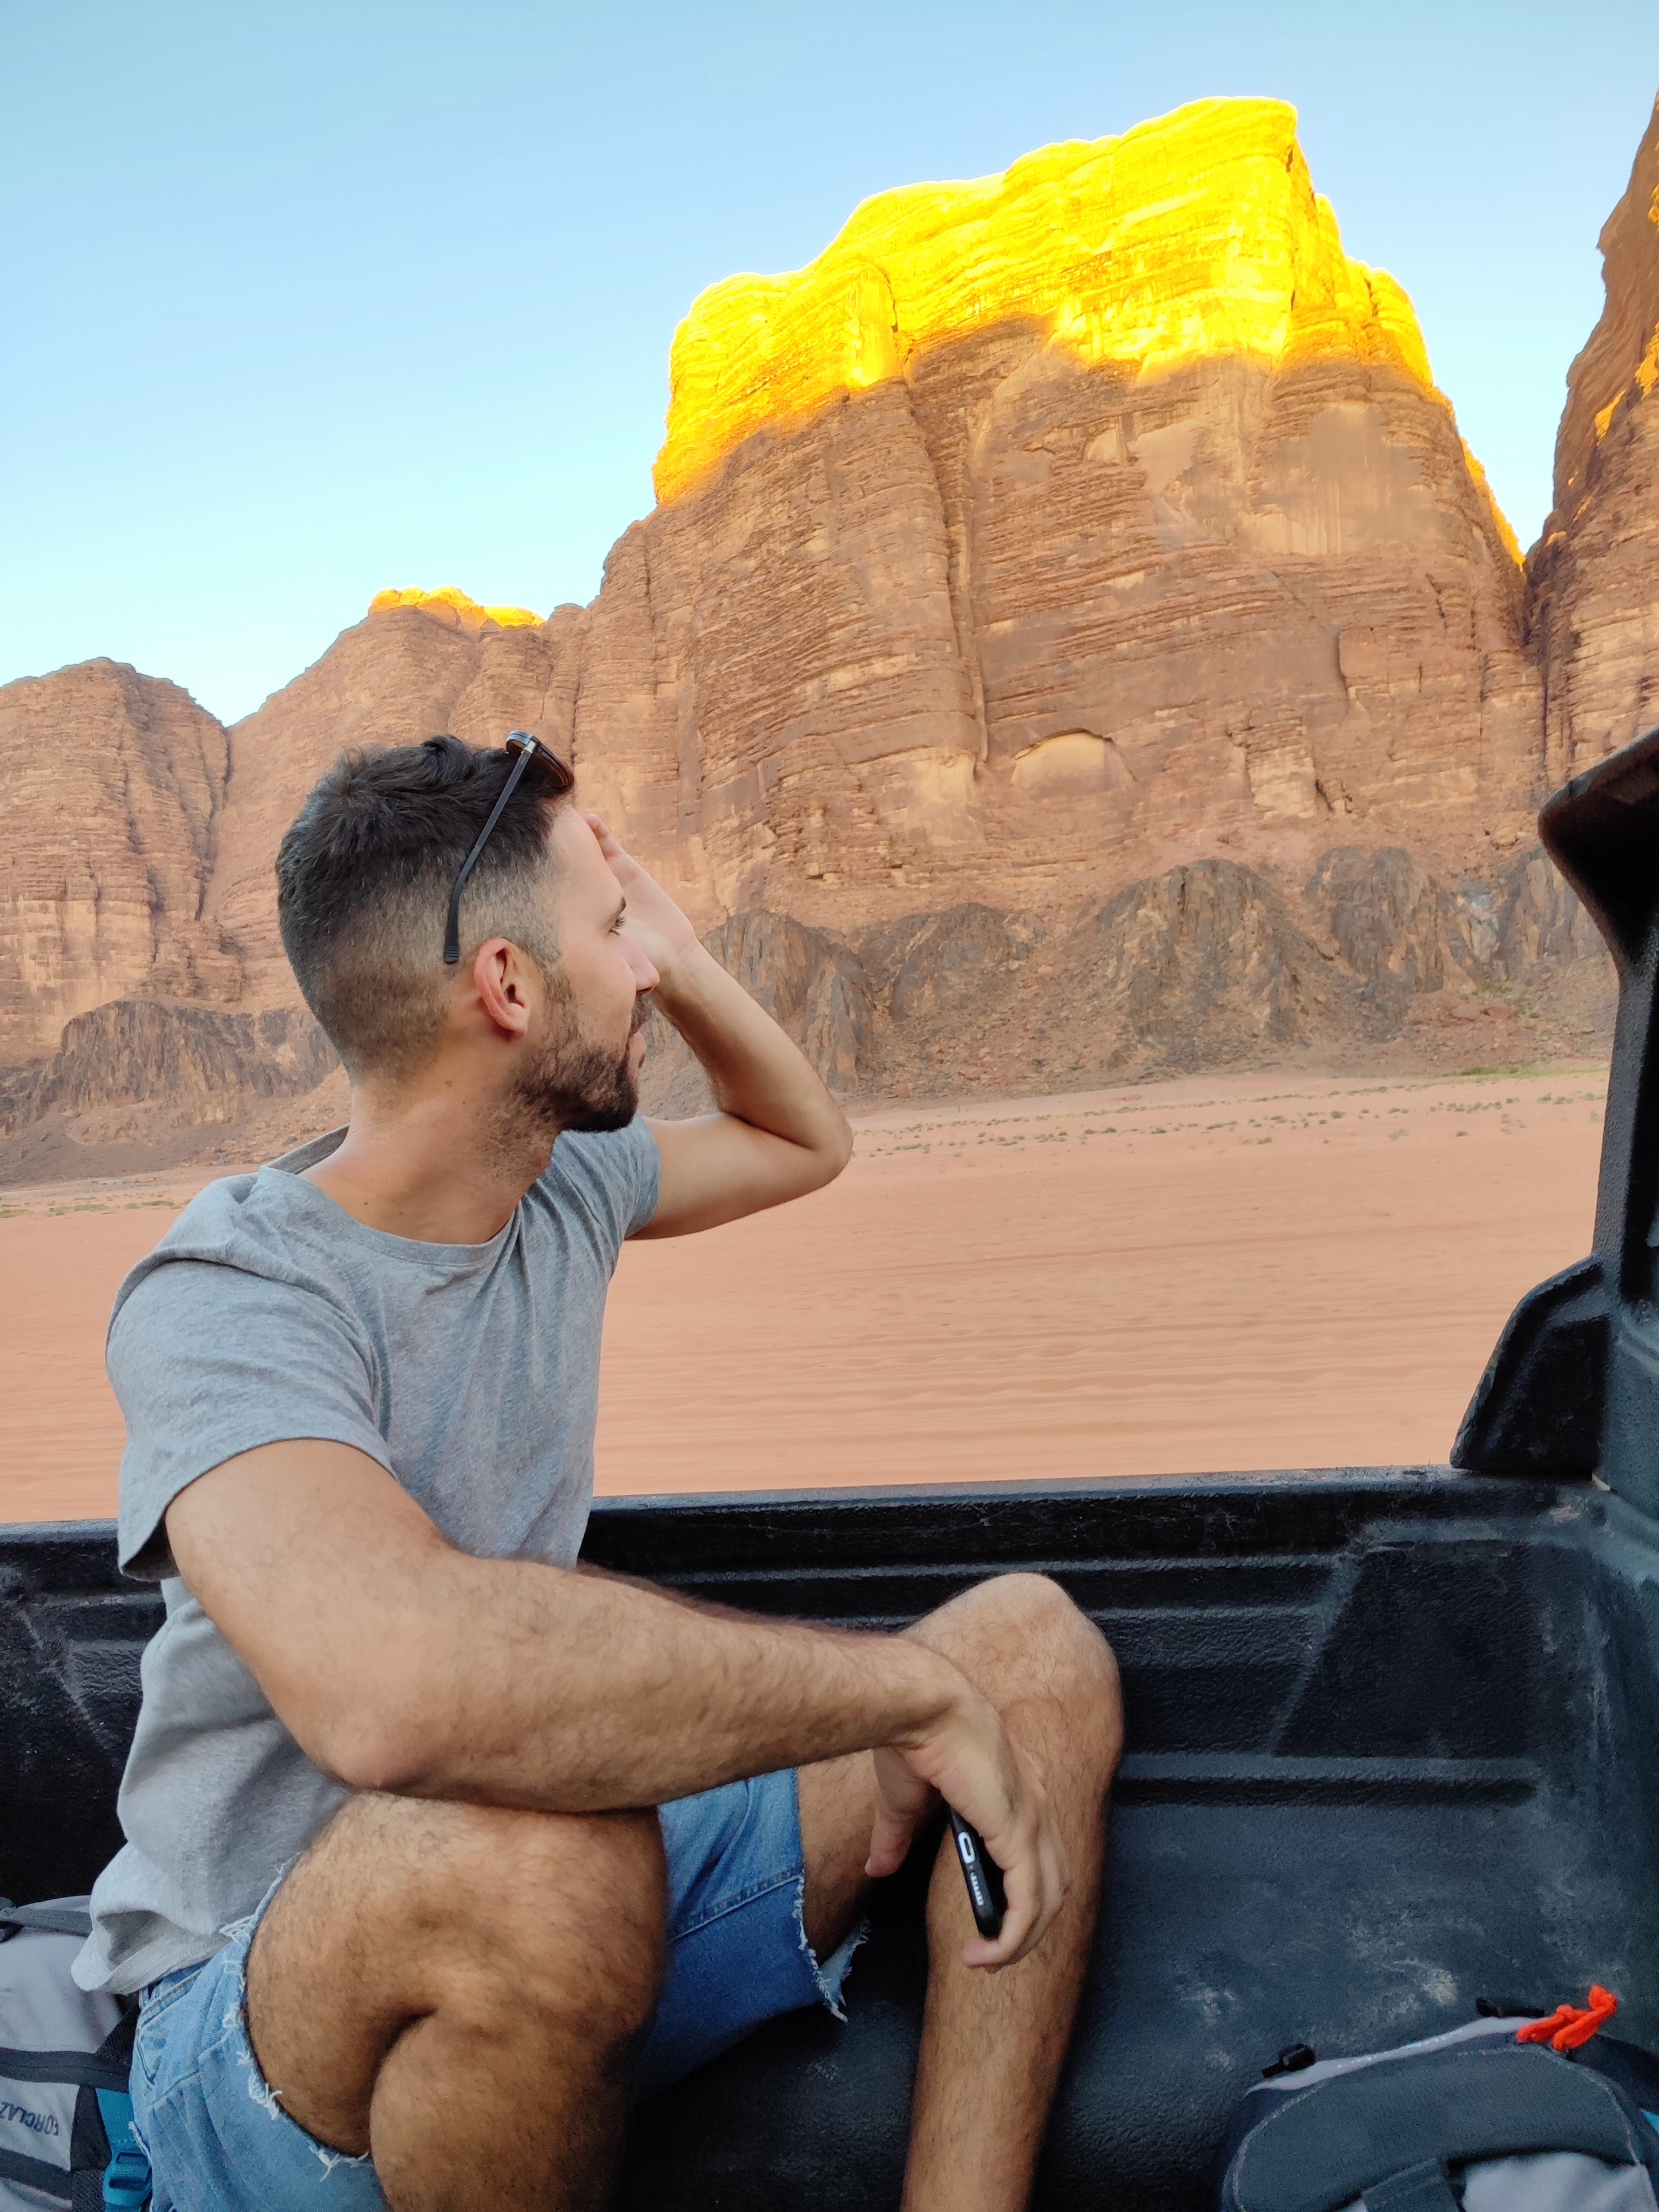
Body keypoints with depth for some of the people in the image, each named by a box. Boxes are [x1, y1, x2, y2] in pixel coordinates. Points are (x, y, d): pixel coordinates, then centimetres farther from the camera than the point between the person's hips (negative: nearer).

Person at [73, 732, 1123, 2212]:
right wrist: (919, 1687, -35)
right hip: (263, 2034, -6)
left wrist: (685, 963, 2)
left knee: (1037, 1647, -8)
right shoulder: (234, 1297, -24)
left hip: (576, 1903, 7)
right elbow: (390, 1685, -44)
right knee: (538, 1849, -41)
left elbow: (805, 1144, 20)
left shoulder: (565, 1190, 0)